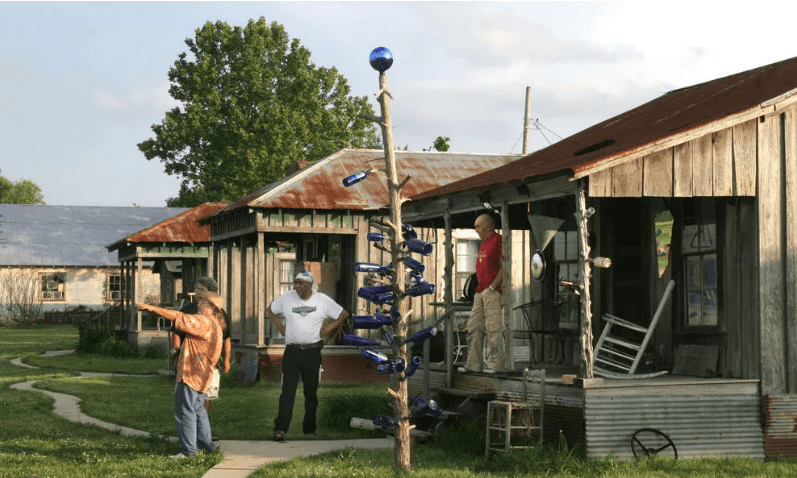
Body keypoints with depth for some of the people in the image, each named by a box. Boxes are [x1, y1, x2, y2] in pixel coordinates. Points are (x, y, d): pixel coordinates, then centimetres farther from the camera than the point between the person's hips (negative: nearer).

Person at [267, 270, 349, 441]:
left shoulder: (323, 300, 2)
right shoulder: (287, 298, 4)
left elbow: (343, 315, 11)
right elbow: (270, 310, 20)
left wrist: (328, 329, 2)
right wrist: (281, 327, 9)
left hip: (312, 352, 0)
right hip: (292, 352, 0)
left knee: (311, 393, 8)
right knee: (288, 391, -10)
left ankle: (309, 429, 18)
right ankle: (280, 429, -13)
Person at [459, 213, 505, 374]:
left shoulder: (498, 240, -9)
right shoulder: (483, 243, 21)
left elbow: (504, 266, -16)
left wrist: (493, 286, -16)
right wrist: (478, 288, 18)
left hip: (492, 292, -10)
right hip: (480, 292, 10)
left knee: (493, 327, -9)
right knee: (473, 327, 7)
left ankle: (498, 364, -5)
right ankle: (474, 364, 11)